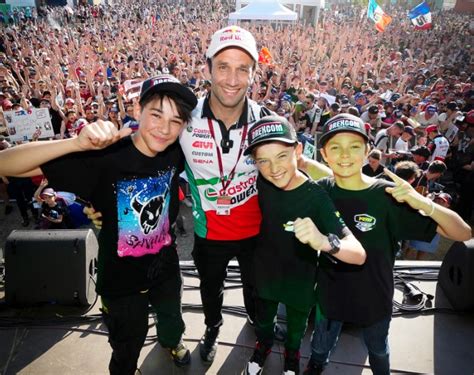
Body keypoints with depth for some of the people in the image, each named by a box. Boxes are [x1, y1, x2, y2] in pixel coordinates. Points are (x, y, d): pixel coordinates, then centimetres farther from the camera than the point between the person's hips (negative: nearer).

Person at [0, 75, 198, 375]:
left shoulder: (176, 152, -14)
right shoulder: (103, 157, -29)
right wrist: (77, 143, -48)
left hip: (166, 264, 4)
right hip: (122, 277, -4)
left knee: (171, 316, 34)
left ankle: (171, 341, 68)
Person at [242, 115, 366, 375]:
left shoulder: (317, 198, -31)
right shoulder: (261, 181, -23)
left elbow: (359, 255, -39)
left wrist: (324, 242, -57)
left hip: (300, 281, -2)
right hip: (265, 274, 2)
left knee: (296, 329, 28)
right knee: (263, 322, 30)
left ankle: (292, 353, 59)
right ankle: (263, 344, 61)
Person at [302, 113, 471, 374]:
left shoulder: (388, 196, -21)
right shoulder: (321, 191, -15)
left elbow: (463, 233, -22)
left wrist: (423, 203, -39)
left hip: (374, 296, -1)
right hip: (330, 292, 1)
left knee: (378, 350, 28)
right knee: (320, 347, 27)